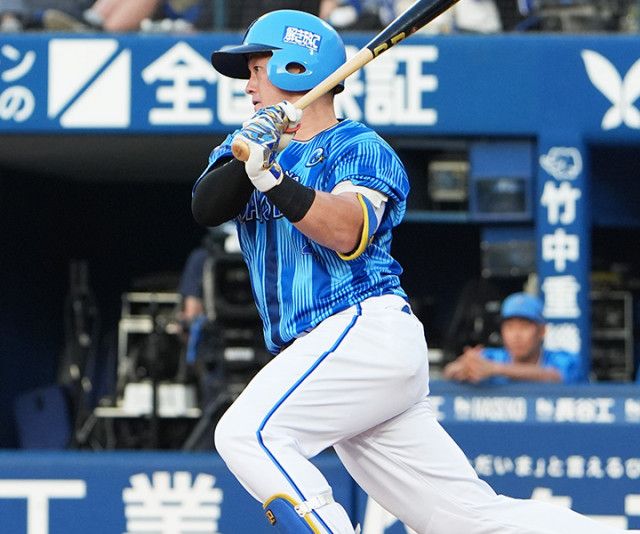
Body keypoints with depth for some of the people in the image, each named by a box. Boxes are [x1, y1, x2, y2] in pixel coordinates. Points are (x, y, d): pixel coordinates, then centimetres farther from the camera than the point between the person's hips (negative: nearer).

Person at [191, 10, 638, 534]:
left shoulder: (360, 148, 2)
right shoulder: (254, 147, 21)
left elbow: (347, 233, -18)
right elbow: (205, 206, 0)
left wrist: (270, 176, -29)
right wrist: (247, 156, -18)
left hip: (366, 331, -6)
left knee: (247, 433, -23)